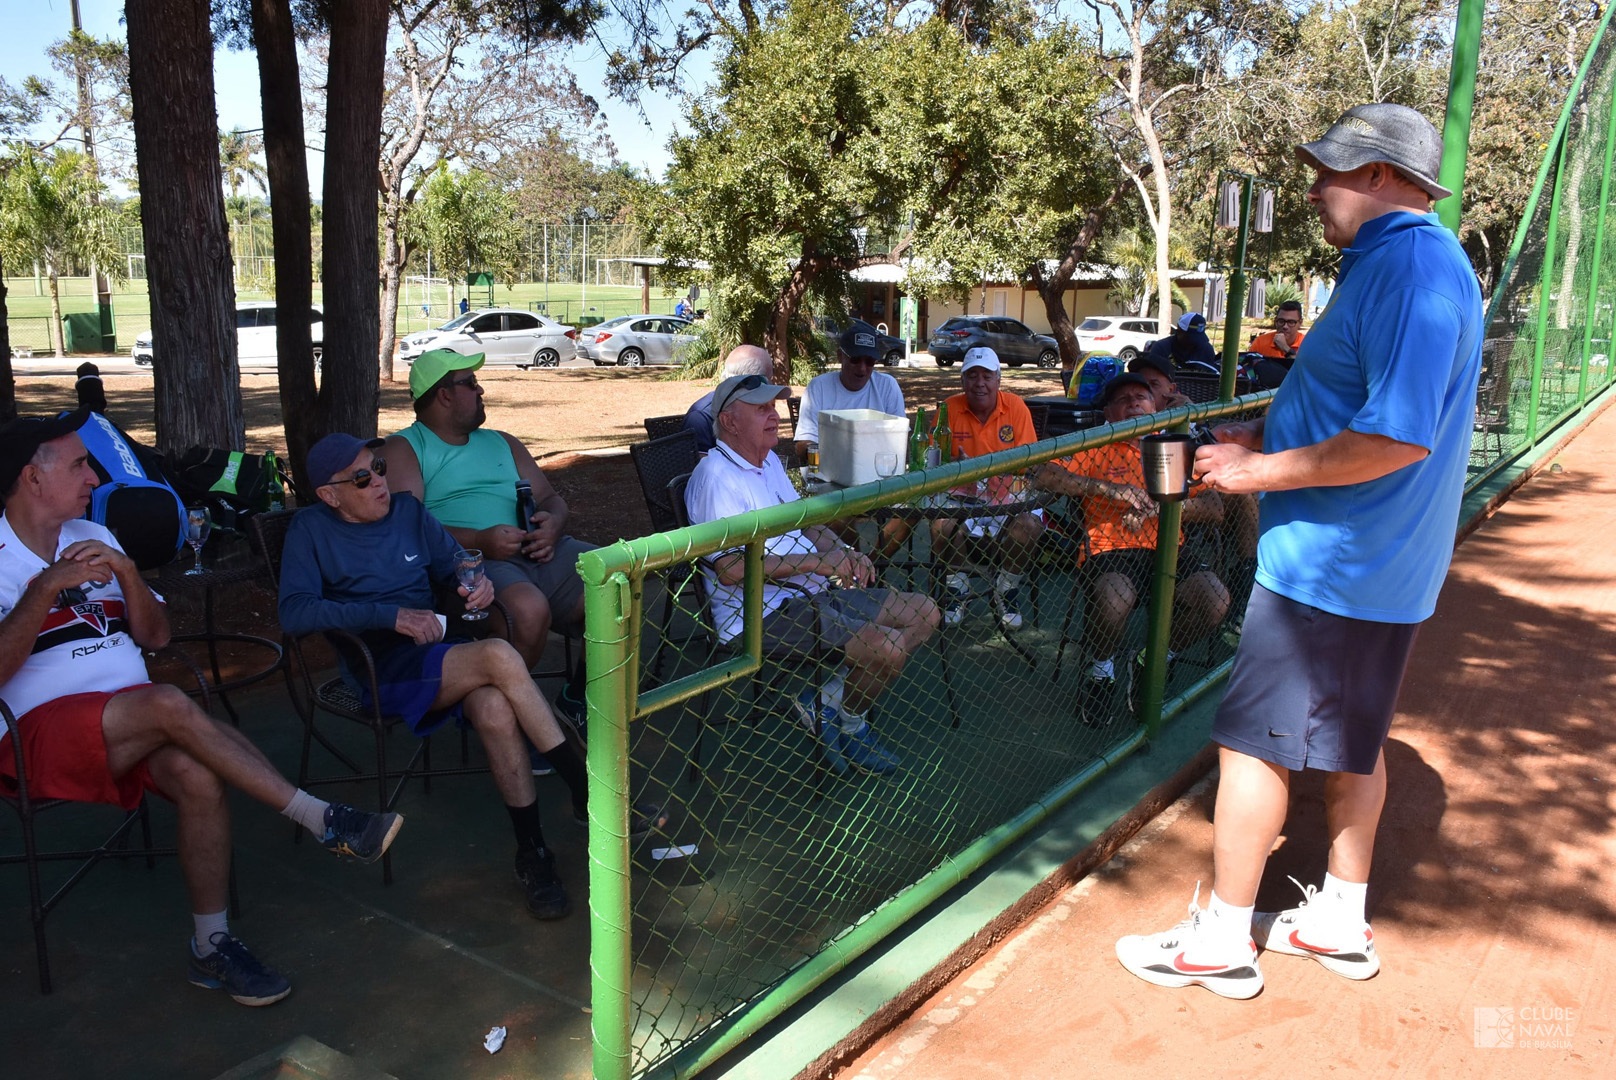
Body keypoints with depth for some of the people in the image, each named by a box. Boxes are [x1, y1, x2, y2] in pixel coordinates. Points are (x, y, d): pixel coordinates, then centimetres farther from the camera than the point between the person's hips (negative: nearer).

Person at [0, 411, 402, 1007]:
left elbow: (156, 635, 13)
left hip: (134, 721, 5)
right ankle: (324, 819, -29)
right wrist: (48, 588, -21)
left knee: (198, 774, -29)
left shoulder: (93, 538, 19)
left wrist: (127, 572, -4)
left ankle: (211, 945, -18)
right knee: (171, 705, -34)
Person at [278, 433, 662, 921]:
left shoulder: (407, 510, 15)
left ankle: (532, 852, -21)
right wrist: (388, 614, -18)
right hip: (380, 671, -4)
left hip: (437, 652, 4)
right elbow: (293, 611, -10)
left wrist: (477, 582, -1)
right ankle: (587, 792, -24)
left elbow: (452, 563, 25)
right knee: (498, 656, -32)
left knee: (494, 709, -32)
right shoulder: (311, 529, 3)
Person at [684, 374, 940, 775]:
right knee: (889, 648, -26)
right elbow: (731, 568, -24)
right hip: (765, 613, -10)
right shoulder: (715, 476, -15)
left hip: (811, 593, 10)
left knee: (924, 613, 6)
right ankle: (846, 721, 4)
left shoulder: (768, 461, 16)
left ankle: (829, 701, 6)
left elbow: (804, 520, 23)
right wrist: (815, 562, -22)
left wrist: (844, 553, 1)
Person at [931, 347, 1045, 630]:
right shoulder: (950, 409, -3)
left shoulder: (1016, 407, -2)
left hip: (1008, 496, 0)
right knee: (941, 524, -31)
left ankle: (1006, 591, 0)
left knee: (1030, 524, -30)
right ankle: (958, 587, 1)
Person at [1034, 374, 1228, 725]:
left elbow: (1214, 509, 9)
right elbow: (1046, 476, -5)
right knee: (1115, 597, -37)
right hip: (1110, 552, -3)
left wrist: (1158, 506, -10)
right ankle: (1101, 670, -3)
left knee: (1215, 600, -25)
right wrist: (1110, 489, -15)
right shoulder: (1097, 449, 13)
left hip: (1167, 552, 3)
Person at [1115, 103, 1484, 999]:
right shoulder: (1399, 262, 14)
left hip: (1330, 565, -11)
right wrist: (1270, 438, 9)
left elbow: (1399, 436, -28)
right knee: (1348, 742, 18)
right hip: (1379, 565, 11)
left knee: (1252, 740, -2)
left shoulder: (1411, 268, -20)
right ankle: (1341, 923, 33)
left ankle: (1221, 941, 11)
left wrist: (1260, 472, -21)